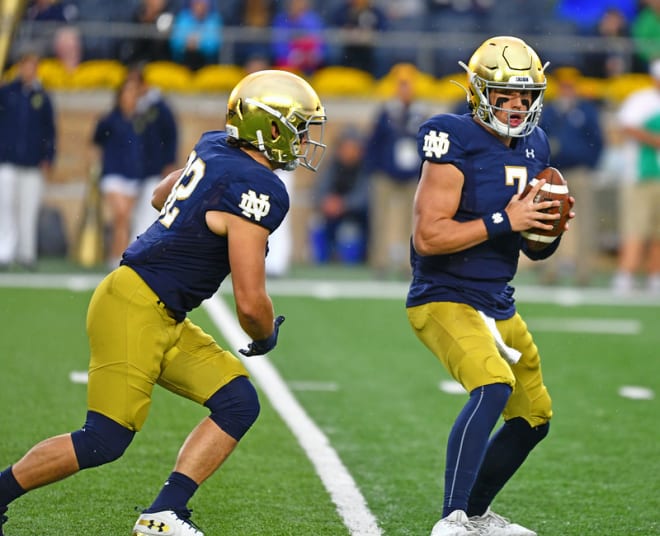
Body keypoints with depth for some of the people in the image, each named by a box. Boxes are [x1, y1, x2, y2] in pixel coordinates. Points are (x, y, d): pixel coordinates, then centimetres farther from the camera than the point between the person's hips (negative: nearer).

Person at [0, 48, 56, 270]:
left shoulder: (43, 97, 5)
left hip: (33, 163, 1)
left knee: (29, 209, 2)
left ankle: (26, 252, 12)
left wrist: (48, 160, 4)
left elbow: (50, 131, 9)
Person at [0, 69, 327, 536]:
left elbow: (163, 196, 29)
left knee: (238, 404, 3)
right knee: (105, 441, -6)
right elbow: (250, 302, -18)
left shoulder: (214, 148, 7)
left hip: (165, 321, 10)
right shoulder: (257, 191, -19)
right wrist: (266, 338, 2)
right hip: (135, 308, -10)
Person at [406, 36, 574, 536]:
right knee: (493, 387, -31)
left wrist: (548, 228, -7)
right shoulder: (457, 143, -17)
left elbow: (535, 250, 16)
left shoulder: (533, 147, 8)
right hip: (444, 300, -9)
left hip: (498, 306, 9)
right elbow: (427, 236, -23)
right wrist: (504, 221, -25)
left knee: (534, 416, 17)